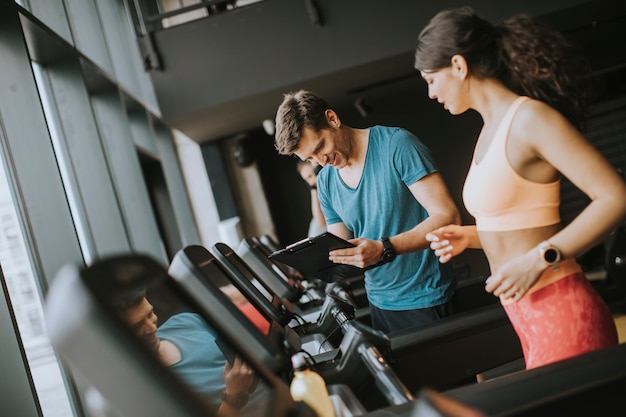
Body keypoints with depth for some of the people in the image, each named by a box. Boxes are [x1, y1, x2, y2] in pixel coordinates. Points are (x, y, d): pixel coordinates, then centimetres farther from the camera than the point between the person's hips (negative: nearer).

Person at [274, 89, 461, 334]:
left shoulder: (396, 145, -14)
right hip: (378, 303, 6)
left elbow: (448, 217, -19)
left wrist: (384, 250, -29)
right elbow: (341, 250, 12)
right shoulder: (326, 181, 6)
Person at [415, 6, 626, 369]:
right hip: (527, 315, 8)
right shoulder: (492, 130, 12)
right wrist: (472, 237, 7)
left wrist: (540, 259, -23)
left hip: (561, 313, -8)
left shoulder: (529, 118, -14)